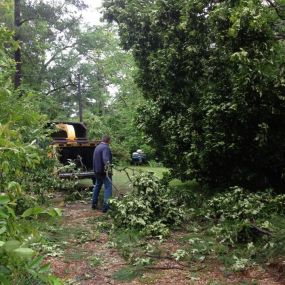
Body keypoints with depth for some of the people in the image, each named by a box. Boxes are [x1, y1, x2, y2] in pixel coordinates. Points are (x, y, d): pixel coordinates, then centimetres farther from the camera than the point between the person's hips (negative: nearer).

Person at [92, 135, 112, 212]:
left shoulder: (97, 147, 15)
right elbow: (105, 158, -33)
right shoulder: (106, 148, -15)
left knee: (97, 186, 21)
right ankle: (106, 206, -13)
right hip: (104, 171, -9)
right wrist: (107, 166, -46)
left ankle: (94, 204, 27)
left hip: (97, 170, 9)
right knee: (108, 188, -7)